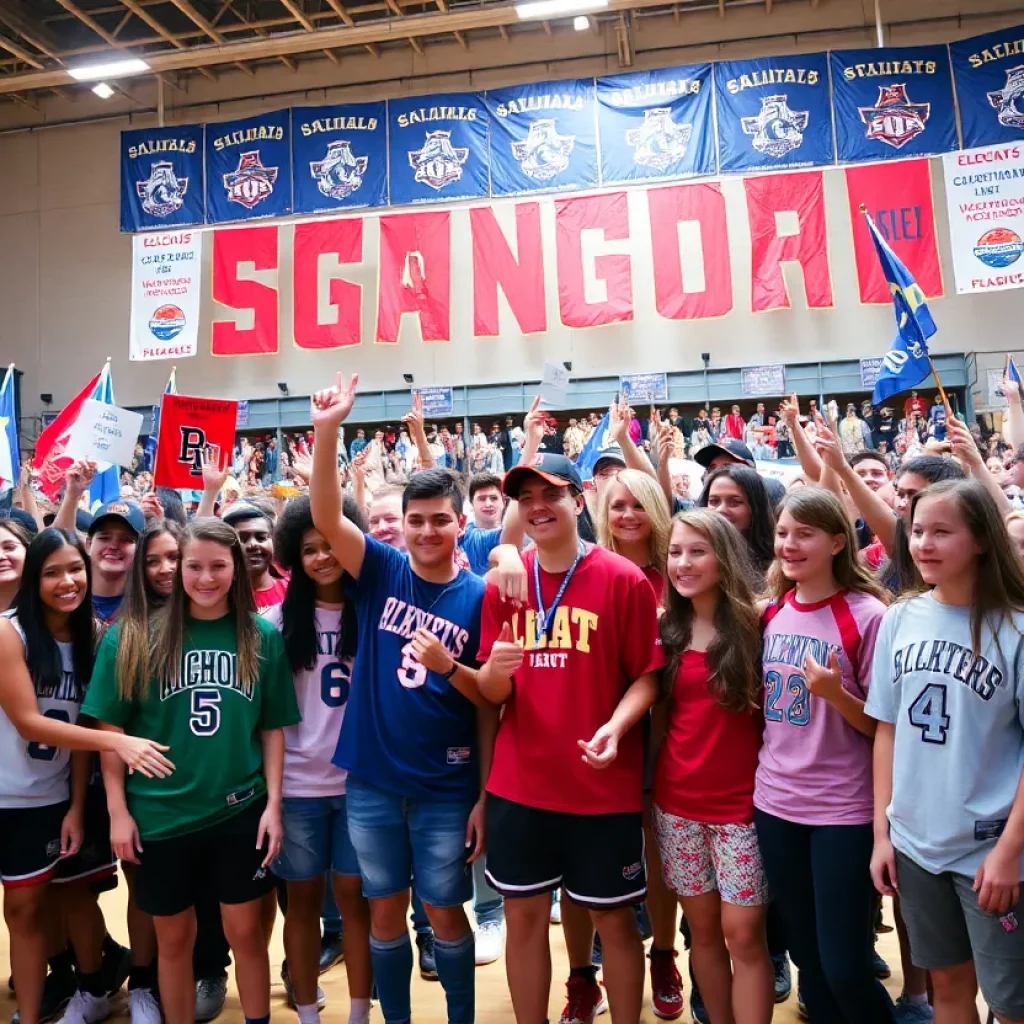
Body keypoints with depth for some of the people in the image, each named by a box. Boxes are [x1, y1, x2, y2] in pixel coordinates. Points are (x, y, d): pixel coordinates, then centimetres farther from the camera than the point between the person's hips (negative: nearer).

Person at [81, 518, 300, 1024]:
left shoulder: (263, 637, -3)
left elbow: (273, 728, 2)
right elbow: (111, 727, -3)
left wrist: (273, 803, -2)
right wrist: (118, 810, -4)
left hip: (240, 810, 1)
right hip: (161, 813, 0)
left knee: (245, 931, 12)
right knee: (174, 938, 15)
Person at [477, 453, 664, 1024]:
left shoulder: (625, 580, -8)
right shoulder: (502, 585, 3)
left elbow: (648, 676, -6)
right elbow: (491, 694, 5)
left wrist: (615, 726, -23)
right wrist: (494, 669, -18)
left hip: (604, 788, -3)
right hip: (518, 786, 3)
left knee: (614, 918, 12)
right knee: (524, 916, 14)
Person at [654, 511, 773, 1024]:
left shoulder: (756, 623, -9)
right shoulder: (665, 630, 2)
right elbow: (658, 714, 9)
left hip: (741, 802, -4)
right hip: (676, 803, 4)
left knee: (743, 934, 3)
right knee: (702, 927, 15)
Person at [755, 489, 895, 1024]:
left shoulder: (867, 615, -12)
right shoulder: (772, 611, 4)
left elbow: (883, 725, -10)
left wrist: (835, 694, -26)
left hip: (843, 809, -5)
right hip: (775, 803, 5)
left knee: (844, 968, 2)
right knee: (807, 958, 17)